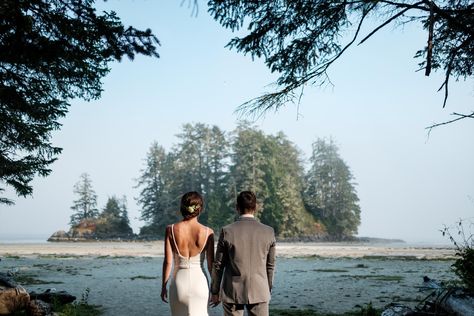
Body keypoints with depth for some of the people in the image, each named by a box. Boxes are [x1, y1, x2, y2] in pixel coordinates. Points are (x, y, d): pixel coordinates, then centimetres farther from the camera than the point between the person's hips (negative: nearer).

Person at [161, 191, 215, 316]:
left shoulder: (171, 230, -5)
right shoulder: (208, 232, -6)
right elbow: (211, 264, -2)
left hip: (179, 282, 1)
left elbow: (168, 261, -5)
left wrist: (163, 286, 5)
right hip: (200, 282, -1)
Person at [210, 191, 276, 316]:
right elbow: (270, 265, 5)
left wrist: (214, 292, 8)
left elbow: (218, 265, -3)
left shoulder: (227, 231, -9)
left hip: (232, 292, -1)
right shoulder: (268, 232, -4)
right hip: (259, 292, 1)